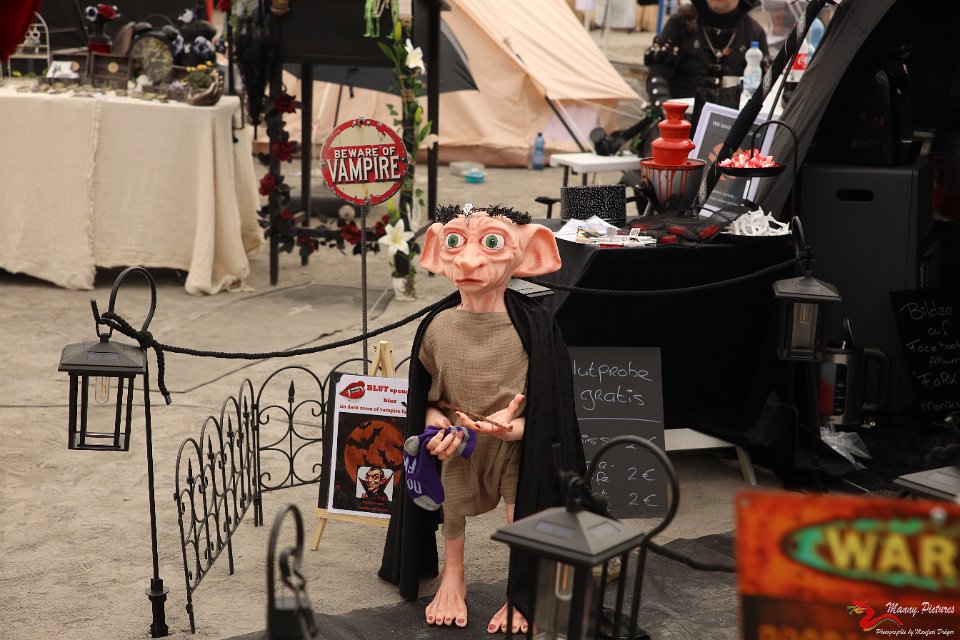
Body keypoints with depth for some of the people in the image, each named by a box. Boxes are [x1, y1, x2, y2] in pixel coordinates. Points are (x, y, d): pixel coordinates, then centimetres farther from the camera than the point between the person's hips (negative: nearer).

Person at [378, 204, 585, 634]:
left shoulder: (534, 328, -21)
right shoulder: (437, 328, -13)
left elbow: (554, 409, -15)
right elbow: (426, 395, 1)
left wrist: (512, 426, -31)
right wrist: (434, 423, -19)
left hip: (518, 449, -3)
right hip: (456, 450, 3)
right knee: (451, 512, 18)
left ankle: (523, 597, 32)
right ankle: (452, 580, 45)